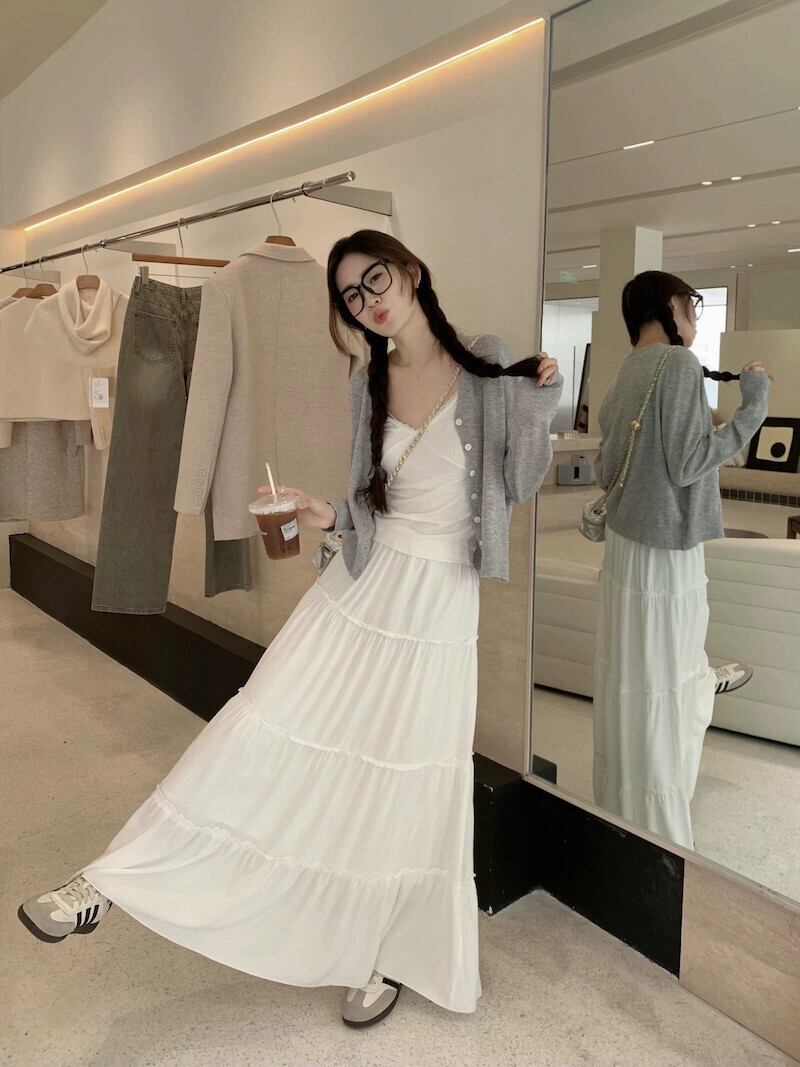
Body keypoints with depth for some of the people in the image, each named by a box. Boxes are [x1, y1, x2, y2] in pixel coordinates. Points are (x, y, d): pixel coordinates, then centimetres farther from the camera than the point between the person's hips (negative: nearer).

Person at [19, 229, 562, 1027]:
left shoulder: (489, 368, -4)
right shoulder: (370, 384, 6)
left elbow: (516, 484, -1)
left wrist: (541, 399, -12)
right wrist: (332, 517, -6)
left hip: (437, 604, -2)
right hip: (362, 583, 3)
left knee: (408, 784, 6)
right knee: (261, 730, -1)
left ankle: (380, 954, 30)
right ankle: (111, 883, 12)